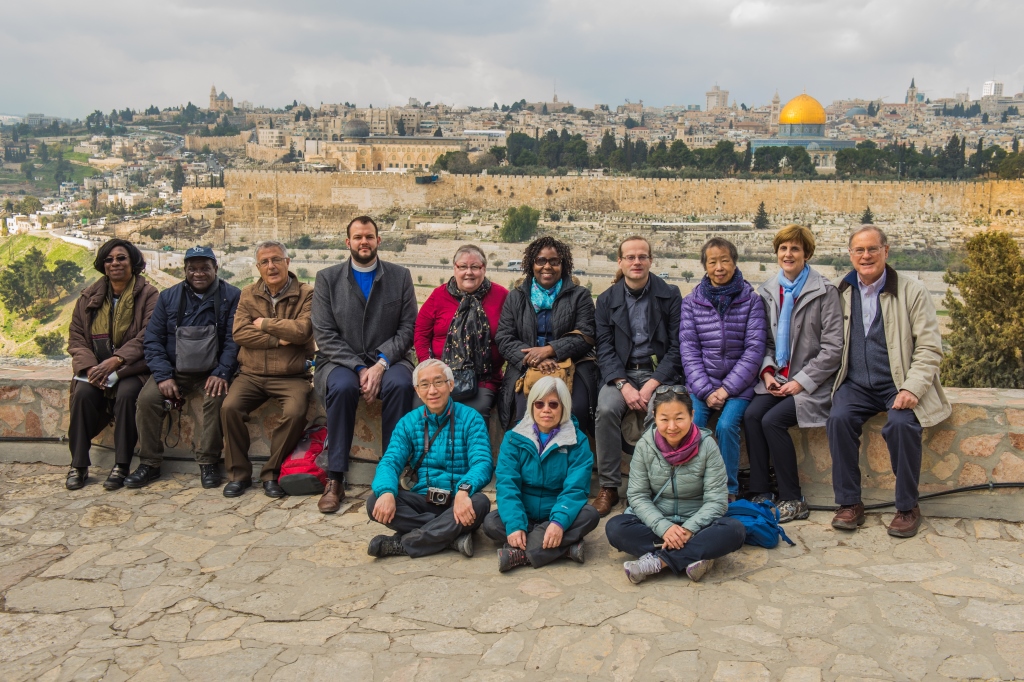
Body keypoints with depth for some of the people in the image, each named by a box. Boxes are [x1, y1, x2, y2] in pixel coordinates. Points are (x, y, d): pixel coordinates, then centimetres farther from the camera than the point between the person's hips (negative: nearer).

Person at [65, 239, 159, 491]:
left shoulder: (148, 295, -1)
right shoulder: (90, 296, 11)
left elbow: (147, 336, -12)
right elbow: (75, 338, 7)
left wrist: (115, 361, -24)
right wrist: (90, 366, -12)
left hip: (132, 367, -3)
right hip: (95, 365, 3)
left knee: (126, 393, -32)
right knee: (83, 393, -26)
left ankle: (121, 465, -21)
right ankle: (78, 465, -16)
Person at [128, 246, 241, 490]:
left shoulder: (232, 296, 1)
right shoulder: (168, 297, 9)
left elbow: (234, 340, -5)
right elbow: (153, 339, 5)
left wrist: (221, 373, -17)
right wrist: (163, 376, -9)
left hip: (212, 372, -3)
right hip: (174, 370, 3)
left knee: (216, 398, -31)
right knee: (147, 398, -21)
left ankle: (209, 463, -17)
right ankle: (149, 464, -7)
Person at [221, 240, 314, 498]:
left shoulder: (306, 294, 0)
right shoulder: (248, 294, 11)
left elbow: (302, 330, -16)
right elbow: (239, 333, -3)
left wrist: (264, 324, -6)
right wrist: (279, 340, -10)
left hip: (291, 376, -3)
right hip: (251, 374, 3)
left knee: (296, 412, -29)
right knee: (230, 407, -22)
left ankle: (272, 473, -8)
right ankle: (238, 473, -5)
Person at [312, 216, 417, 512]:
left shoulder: (400, 276, 8)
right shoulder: (327, 278, 6)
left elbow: (407, 328, 1)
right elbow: (325, 335, -2)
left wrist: (381, 364, -15)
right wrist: (359, 369, -15)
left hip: (387, 360, 1)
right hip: (341, 362, 0)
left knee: (400, 384, -33)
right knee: (342, 386, -34)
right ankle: (335, 480, -25)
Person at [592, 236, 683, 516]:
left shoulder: (670, 295, 3)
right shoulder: (607, 299, 7)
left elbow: (677, 347, -2)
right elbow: (604, 349, 2)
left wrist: (651, 385, -14)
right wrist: (624, 386, -15)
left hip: (659, 372, -1)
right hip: (620, 373, 2)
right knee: (606, 409, -29)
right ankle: (609, 487, -18)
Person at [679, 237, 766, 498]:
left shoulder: (751, 300, 2)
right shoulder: (691, 302, 6)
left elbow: (754, 349, -4)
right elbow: (688, 349, 1)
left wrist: (726, 389, -12)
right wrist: (706, 391, -10)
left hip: (738, 384, -1)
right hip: (701, 383, 1)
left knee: (726, 426, -25)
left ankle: (730, 491, -7)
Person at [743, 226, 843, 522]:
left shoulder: (824, 292, -6)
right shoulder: (768, 290, 10)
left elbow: (832, 349, -9)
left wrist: (800, 382, -15)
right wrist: (768, 371, -5)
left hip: (811, 383, -5)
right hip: (777, 378, 5)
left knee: (772, 420, -25)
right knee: (751, 415, -22)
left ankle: (793, 501, -11)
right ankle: (761, 493, -13)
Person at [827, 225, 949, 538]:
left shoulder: (912, 291, 0)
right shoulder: (842, 294, 8)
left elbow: (930, 348, -5)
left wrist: (911, 388, -18)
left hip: (899, 384, -2)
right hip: (856, 384, 2)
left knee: (901, 424, -30)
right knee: (839, 419, -26)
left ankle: (907, 507, -10)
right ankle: (849, 503, -12)